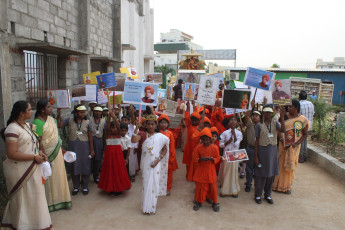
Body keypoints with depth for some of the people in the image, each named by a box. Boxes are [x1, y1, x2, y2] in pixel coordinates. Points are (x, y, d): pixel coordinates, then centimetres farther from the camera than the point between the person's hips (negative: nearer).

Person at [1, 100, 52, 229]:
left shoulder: (27, 125, 9)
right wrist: (34, 157, -20)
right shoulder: (13, 129, -20)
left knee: (33, 196, 18)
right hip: (20, 171, -8)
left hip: (32, 169, 9)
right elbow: (12, 154, -25)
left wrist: (39, 152, 3)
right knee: (22, 198, 8)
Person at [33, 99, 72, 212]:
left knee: (58, 176, 14)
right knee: (49, 178, 4)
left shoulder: (51, 118, 7)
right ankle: (50, 203, 19)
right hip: (48, 154, -7)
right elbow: (38, 142, -19)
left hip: (57, 152, 8)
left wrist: (61, 149, 18)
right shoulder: (38, 122, -17)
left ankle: (59, 200, 27)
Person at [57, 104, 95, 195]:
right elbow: (59, 125, -11)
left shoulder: (87, 122, -1)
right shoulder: (69, 121, 2)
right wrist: (59, 115, -16)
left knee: (85, 166, 4)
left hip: (84, 147, -1)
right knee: (74, 167, 8)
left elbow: (90, 137, 0)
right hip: (73, 146, 1)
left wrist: (92, 150, 0)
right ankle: (76, 187, 23)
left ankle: (85, 186, 20)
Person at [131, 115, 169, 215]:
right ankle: (146, 207, 24)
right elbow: (134, 140, -19)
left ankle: (152, 207, 21)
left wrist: (158, 160, -8)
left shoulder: (160, 136, -2)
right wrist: (136, 128, -18)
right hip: (146, 163, 1)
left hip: (156, 163, -1)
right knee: (146, 184, 10)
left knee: (154, 184, 5)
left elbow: (165, 149, 3)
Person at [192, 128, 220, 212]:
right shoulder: (198, 148, -4)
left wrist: (212, 159, -19)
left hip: (211, 171, 0)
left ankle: (215, 203, 23)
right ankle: (198, 201, 26)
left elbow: (218, 158, 1)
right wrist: (201, 159, -20)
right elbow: (194, 159, -1)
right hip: (201, 170, 1)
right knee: (200, 186, 8)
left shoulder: (215, 147, -5)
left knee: (212, 186, 5)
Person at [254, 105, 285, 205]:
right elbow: (257, 141, -5)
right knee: (261, 174, 4)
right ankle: (258, 195, 19)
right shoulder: (259, 125, -5)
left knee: (271, 174, 11)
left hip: (273, 150, 3)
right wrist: (255, 156, -6)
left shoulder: (275, 123, 3)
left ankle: (268, 195, 26)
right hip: (262, 150, -3)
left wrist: (282, 116, -22)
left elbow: (283, 130, -18)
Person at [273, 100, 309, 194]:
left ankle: (287, 186, 23)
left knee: (290, 166, 8)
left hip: (294, 146, 0)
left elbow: (305, 134, 0)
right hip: (283, 145, 1)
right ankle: (277, 185, 18)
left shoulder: (303, 120, -2)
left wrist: (296, 143, -15)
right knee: (280, 164, 5)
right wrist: (283, 141, -16)